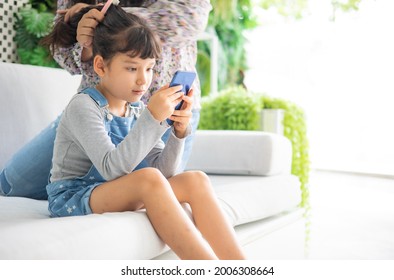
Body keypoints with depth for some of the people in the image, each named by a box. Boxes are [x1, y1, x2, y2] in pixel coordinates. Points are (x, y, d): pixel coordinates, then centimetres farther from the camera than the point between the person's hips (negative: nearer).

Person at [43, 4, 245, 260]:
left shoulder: (138, 111, 6)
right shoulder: (83, 106, -15)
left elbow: (163, 171, 0)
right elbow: (111, 169, -28)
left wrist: (179, 132, -17)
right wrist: (152, 118, -33)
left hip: (116, 197, 7)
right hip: (72, 199, -7)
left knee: (195, 180, -15)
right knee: (149, 179, -34)